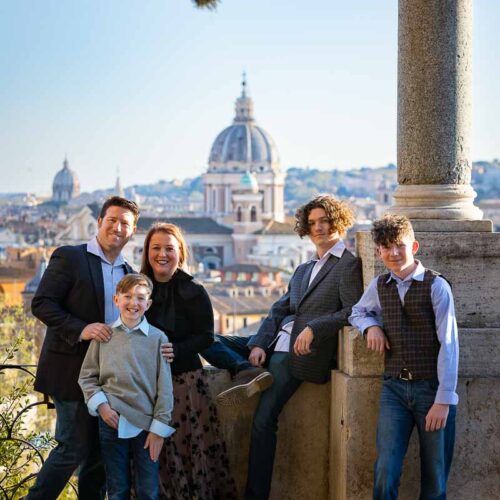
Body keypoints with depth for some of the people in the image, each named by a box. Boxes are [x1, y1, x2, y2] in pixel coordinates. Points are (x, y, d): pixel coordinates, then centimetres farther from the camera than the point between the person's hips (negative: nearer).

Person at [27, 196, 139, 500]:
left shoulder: (128, 273, 15)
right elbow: (41, 304, -11)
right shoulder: (69, 258, -5)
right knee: (74, 449, -8)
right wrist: (81, 329, -23)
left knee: (101, 452, 10)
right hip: (74, 370, -6)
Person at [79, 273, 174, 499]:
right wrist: (100, 404, -7)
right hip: (111, 422, 1)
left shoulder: (157, 338, -2)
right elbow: (87, 377, 9)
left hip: (146, 424, -1)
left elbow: (164, 387, -2)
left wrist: (159, 428, -5)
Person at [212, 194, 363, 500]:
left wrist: (314, 328, -21)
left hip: (301, 351, -8)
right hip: (276, 342, 9)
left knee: (264, 419, -15)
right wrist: (258, 345, -2)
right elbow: (279, 311, 14)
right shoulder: (303, 270, 22)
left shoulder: (348, 265, -1)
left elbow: (353, 311, -13)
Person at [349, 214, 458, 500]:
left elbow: (448, 344, -9)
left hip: (432, 389, -3)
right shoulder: (379, 286, 8)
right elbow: (358, 312, 28)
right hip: (395, 388, 3)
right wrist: (371, 325, 3)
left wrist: (443, 400, -14)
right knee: (385, 474, -9)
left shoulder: (436, 286, -7)